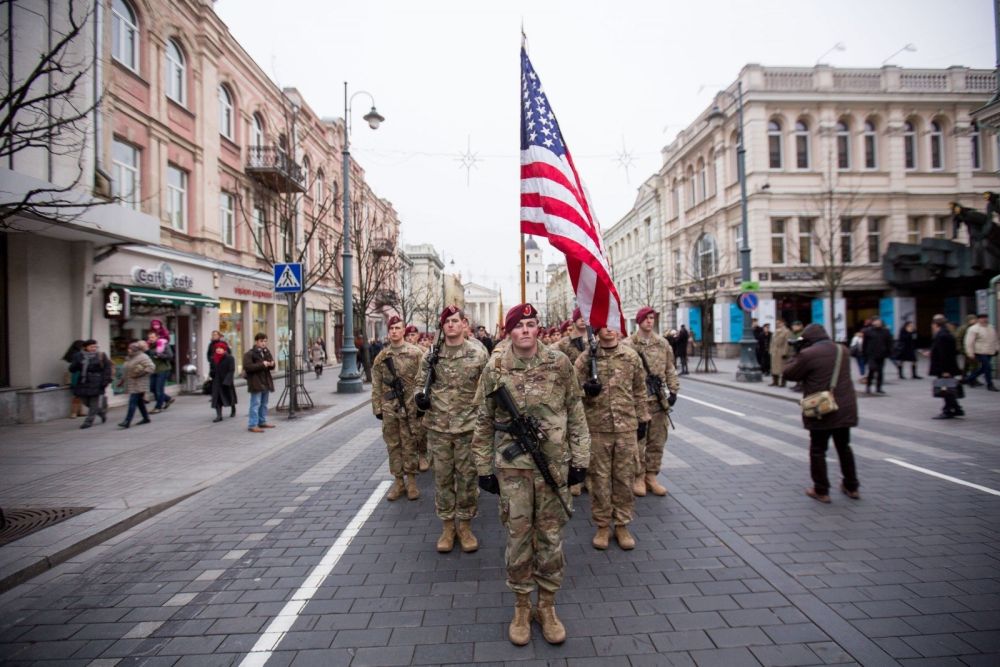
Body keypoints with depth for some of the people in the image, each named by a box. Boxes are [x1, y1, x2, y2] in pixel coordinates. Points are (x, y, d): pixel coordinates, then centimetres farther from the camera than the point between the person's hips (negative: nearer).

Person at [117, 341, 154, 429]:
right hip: (132, 384, 9)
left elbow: (151, 367, -22)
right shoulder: (130, 358, 16)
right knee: (139, 401, 14)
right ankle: (146, 418, 23)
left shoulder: (143, 357, -13)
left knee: (133, 402, -11)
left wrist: (140, 373, -23)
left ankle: (127, 422, -13)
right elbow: (126, 370, 26)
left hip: (138, 384, -9)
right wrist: (122, 380, 22)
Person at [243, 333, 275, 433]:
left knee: (264, 404, 15)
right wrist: (262, 365, -24)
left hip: (266, 381, 8)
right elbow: (247, 367, -20)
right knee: (255, 404, -8)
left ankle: (262, 421, 25)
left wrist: (271, 364, -4)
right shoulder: (250, 354, -10)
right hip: (256, 382, -8)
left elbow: (271, 365, 21)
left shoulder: (266, 352, 14)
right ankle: (252, 425, -5)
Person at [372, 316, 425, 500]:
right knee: (392, 445, 9)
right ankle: (398, 481, 21)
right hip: (388, 408, 3)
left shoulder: (415, 352, -3)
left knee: (410, 445, 4)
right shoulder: (382, 356, 7)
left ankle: (411, 481, 16)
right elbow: (376, 385, 8)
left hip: (410, 407, -3)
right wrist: (377, 407, 4)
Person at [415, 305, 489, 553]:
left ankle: (465, 525, 24)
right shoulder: (431, 354, 3)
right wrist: (420, 396, -8)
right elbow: (421, 382, 13)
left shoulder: (478, 352, -3)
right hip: (438, 426, 2)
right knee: (442, 477, 11)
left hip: (468, 426, -2)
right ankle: (447, 525, 26)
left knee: (467, 476, 8)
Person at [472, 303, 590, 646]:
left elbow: (575, 412, 3)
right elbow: (484, 421, 2)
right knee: (518, 536, 9)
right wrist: (484, 467, 3)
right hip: (512, 464, 0)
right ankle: (522, 607, 30)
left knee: (550, 535, 11)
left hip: (554, 463, 1)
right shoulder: (495, 368, -5)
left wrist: (580, 458, 2)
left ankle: (547, 606, 31)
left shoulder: (559, 363, -3)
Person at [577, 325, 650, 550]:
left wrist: (643, 419, 11)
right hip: (597, 428, -1)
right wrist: (585, 389, -19)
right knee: (599, 477, 7)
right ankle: (602, 526, 22)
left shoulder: (631, 355, 3)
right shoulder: (585, 357, -2)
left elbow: (640, 391, 11)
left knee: (625, 477, 9)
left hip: (627, 427, 2)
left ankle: (622, 525, 24)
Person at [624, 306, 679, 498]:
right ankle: (638, 477, 14)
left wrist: (673, 390, 5)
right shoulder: (628, 345, -5)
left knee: (657, 441, 11)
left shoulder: (663, 344, 10)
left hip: (659, 400, 5)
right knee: (637, 441, 1)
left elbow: (670, 369, 13)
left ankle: (651, 476, 23)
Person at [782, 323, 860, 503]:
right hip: (845, 408, 7)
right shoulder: (842, 350, 8)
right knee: (844, 447, 21)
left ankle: (821, 491, 11)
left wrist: (798, 356, 6)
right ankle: (851, 487, 31)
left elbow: (789, 373, -7)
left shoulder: (808, 354, -15)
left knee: (818, 450, 6)